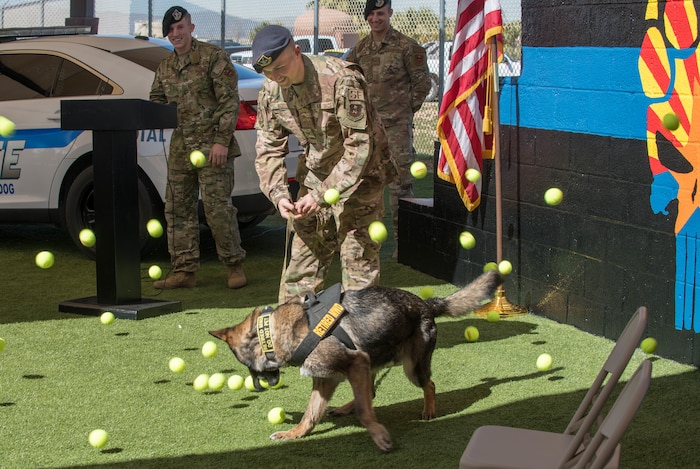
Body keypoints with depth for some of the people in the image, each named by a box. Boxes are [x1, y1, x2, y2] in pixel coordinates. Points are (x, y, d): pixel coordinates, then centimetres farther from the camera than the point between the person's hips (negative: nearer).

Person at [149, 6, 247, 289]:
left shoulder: (213, 57, -5)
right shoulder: (165, 67, 14)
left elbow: (230, 100, -9)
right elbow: (156, 99, 27)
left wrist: (222, 141, -15)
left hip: (212, 147, -7)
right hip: (180, 147, 7)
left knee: (217, 207, -7)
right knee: (178, 209, 6)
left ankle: (234, 265, 6)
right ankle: (184, 271, 12)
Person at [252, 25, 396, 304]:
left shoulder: (341, 79, -26)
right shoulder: (270, 92, -5)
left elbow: (359, 146, -25)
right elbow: (268, 149, 2)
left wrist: (322, 195, -29)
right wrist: (278, 194, -15)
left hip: (359, 176, -6)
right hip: (315, 175, 6)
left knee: (358, 258, -7)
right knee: (302, 256, 8)